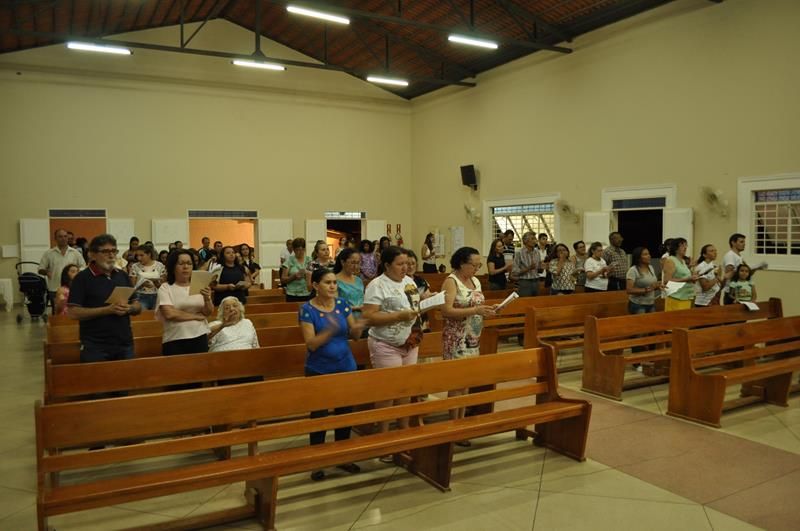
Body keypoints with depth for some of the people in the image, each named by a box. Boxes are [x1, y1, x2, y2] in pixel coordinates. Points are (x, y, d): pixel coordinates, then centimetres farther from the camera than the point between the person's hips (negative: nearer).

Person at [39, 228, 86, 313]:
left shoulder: (76, 253, 8)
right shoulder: (48, 253, 5)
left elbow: (83, 267, 10)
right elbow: (40, 270, 6)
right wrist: (47, 272, -15)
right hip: (54, 290, 0)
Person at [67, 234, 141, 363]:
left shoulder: (123, 275, 12)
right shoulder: (82, 278, -4)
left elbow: (138, 306, 14)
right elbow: (73, 312, -12)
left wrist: (129, 308, -9)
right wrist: (108, 309, -19)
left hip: (125, 344, 5)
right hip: (95, 347, -4)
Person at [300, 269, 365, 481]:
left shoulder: (342, 304, -1)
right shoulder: (307, 309, -13)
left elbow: (354, 335, 3)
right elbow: (311, 344, -19)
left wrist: (358, 327, -20)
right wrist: (330, 329, -34)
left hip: (345, 367, 4)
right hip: (319, 371, -4)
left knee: (345, 411, 12)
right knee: (319, 414, 4)